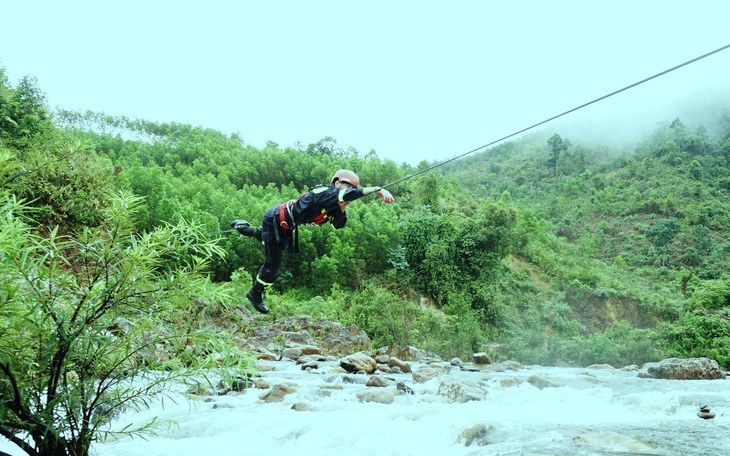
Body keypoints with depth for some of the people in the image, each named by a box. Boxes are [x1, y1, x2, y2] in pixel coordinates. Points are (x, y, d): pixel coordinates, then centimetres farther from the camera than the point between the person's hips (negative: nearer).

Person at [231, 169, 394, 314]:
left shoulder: (332, 205, -1)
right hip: (274, 219, -9)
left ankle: (242, 227, 48)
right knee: (272, 265, 0)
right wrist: (376, 189, -53)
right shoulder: (324, 192, -29)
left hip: (285, 226, 9)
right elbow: (345, 194, -47)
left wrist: (343, 209, -18)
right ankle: (255, 295, 22)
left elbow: (338, 225, 1)